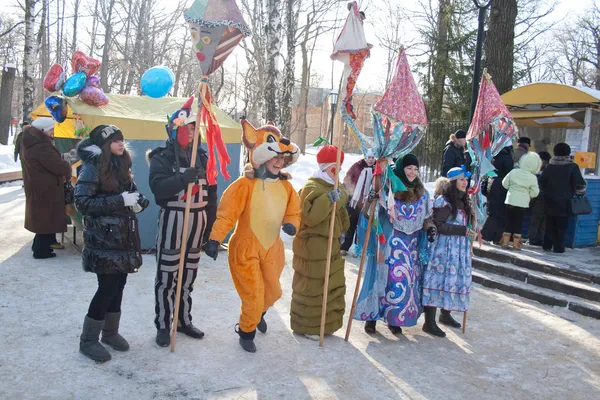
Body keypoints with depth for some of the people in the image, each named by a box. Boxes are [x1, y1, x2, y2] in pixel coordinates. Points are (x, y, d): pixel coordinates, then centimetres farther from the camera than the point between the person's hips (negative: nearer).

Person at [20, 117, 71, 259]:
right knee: (47, 218, 0)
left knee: (42, 217, 20)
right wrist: (67, 167, -6)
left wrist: (63, 167, 4)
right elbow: (57, 166, -26)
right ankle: (41, 250, 8)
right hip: (45, 188, -10)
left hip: (38, 186, 10)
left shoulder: (31, 142, 10)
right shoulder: (40, 146, -23)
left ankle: (39, 246, 31)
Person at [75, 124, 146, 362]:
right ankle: (88, 340, 12)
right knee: (107, 288, -5)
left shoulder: (121, 166, 11)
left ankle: (110, 332, 28)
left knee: (119, 285, 11)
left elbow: (131, 193, 22)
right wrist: (120, 201, -23)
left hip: (124, 237, 7)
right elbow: (82, 203, -18)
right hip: (103, 240, -7)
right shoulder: (92, 168, -11)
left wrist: (137, 202, -2)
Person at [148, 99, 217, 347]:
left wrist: (210, 225, 7)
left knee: (189, 278, 14)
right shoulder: (162, 157, -5)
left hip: (198, 222, 5)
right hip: (172, 222, -4)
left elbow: (211, 193, 11)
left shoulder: (202, 157, 9)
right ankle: (163, 325, 14)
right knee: (166, 278, 1)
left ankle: (184, 320, 27)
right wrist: (182, 179, -37)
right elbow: (158, 187, -21)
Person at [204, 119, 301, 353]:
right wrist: (215, 239, -26)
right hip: (246, 249, -6)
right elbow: (226, 213, -19)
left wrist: (291, 224, -15)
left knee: (273, 293, 19)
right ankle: (247, 332, 27)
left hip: (272, 249, 6)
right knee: (253, 297, -2)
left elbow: (293, 212, 7)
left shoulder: (286, 186, 1)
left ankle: (258, 314, 54)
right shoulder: (245, 184, -17)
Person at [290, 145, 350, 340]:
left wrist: (340, 232, 18)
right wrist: (329, 199, -31)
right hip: (312, 246, -9)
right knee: (311, 288, 1)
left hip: (331, 245, 10)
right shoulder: (311, 187, -16)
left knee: (333, 286, 16)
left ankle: (326, 323, 30)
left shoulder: (335, 187, 13)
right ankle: (306, 326, 16)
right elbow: (310, 217, -29)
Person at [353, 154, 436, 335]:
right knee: (383, 277, -1)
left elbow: (426, 216, 18)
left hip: (410, 244, 5)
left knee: (406, 279, 7)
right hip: (389, 241, -4)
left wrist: (430, 228, -1)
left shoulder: (422, 193, 8)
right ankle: (372, 316, 12)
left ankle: (394, 318, 21)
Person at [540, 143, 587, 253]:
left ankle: (547, 245, 13)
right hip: (564, 203, -4)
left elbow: (541, 184, 9)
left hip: (550, 202, 4)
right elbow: (580, 185, -11)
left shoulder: (549, 167, 5)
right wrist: (580, 194, 5)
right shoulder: (572, 167, -8)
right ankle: (558, 247, 3)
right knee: (561, 226, 2)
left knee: (550, 225, 11)